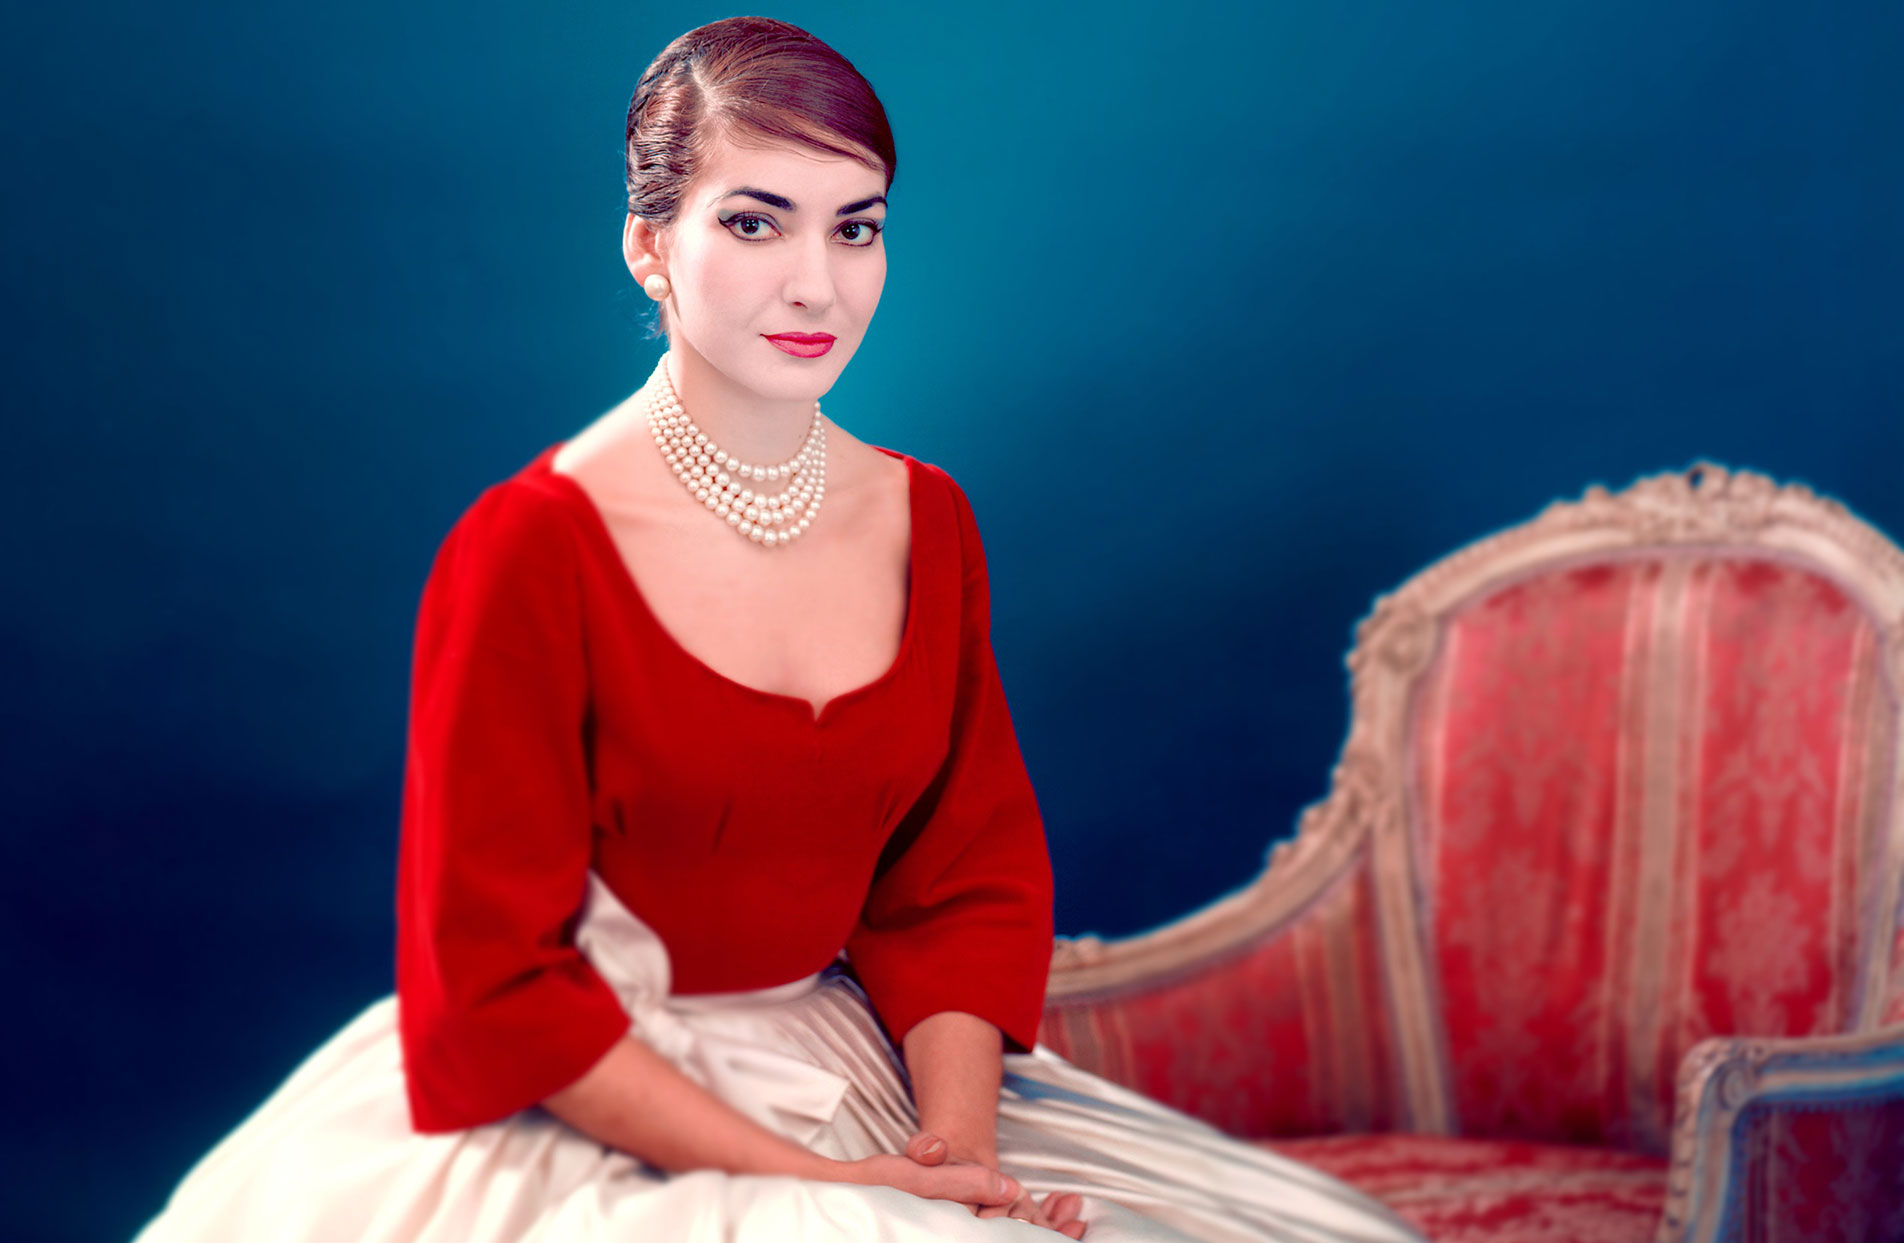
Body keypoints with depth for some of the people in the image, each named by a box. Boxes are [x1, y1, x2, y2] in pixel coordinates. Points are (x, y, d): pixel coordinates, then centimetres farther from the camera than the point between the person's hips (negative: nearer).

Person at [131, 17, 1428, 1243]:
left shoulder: (927, 522, 5)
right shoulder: (529, 549, -13)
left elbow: (969, 879, 7)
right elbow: (494, 975, -13)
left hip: (854, 1065, 5)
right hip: (579, 1118, -5)